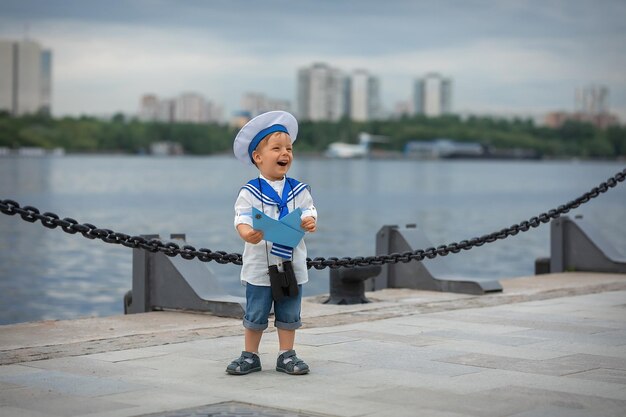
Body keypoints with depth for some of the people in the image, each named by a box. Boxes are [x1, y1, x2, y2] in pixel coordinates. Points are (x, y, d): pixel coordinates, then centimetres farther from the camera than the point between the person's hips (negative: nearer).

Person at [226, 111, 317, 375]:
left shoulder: (299, 190, 2)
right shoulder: (250, 192, -7)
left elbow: (308, 212, -5)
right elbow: (242, 219, -14)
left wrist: (309, 222, -29)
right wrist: (247, 233, -37)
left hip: (291, 264, 3)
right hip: (259, 264, -2)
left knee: (289, 314, 9)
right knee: (255, 314, 6)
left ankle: (286, 355, 21)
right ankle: (250, 356, 18)